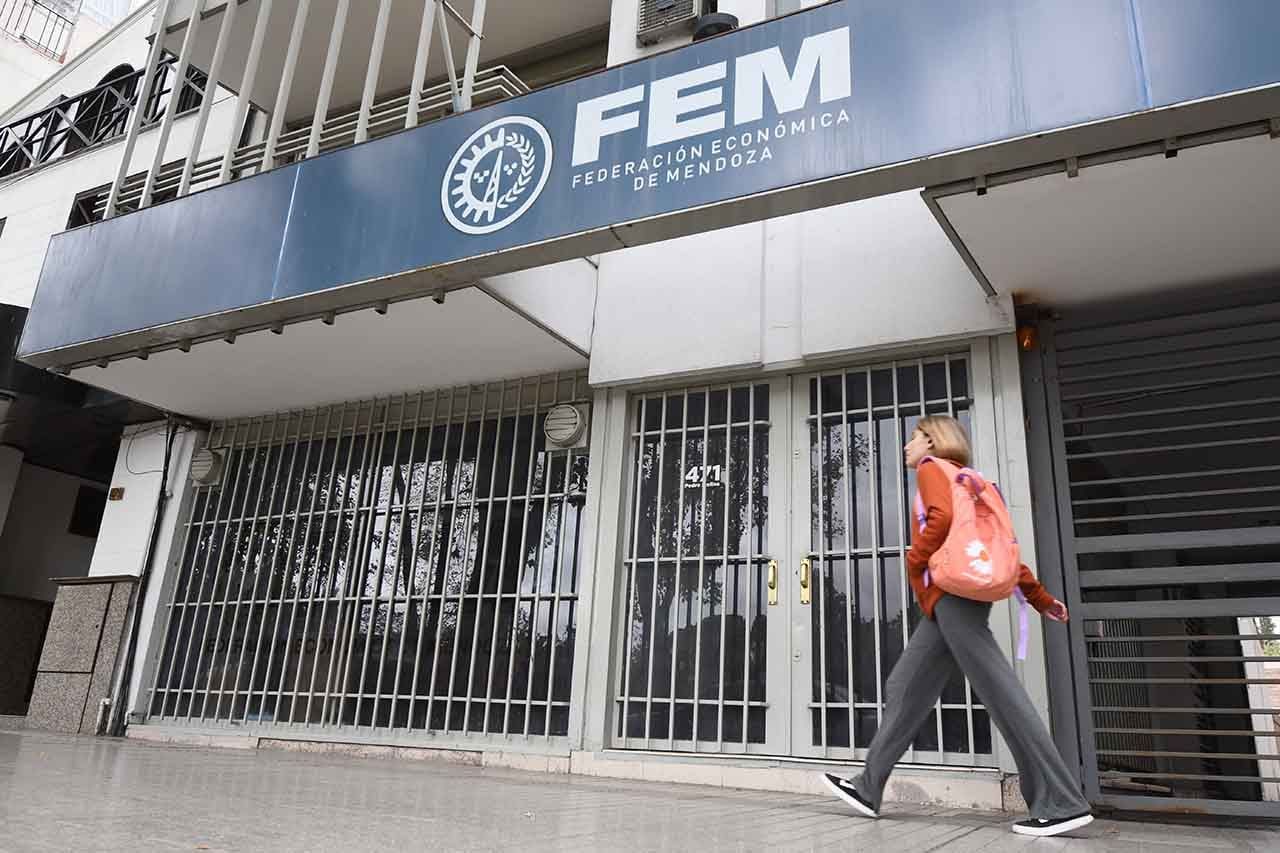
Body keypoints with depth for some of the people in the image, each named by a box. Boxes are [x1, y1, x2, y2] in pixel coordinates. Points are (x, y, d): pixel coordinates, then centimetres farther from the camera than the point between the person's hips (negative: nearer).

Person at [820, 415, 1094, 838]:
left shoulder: (931, 469, 1)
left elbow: (942, 517, -21)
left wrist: (914, 561, -7)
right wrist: (1040, 599, 21)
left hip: (952, 594, -10)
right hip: (947, 602, 10)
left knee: (1000, 693, -10)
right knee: (905, 690, 8)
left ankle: (1062, 804, -8)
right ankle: (869, 788, 11)